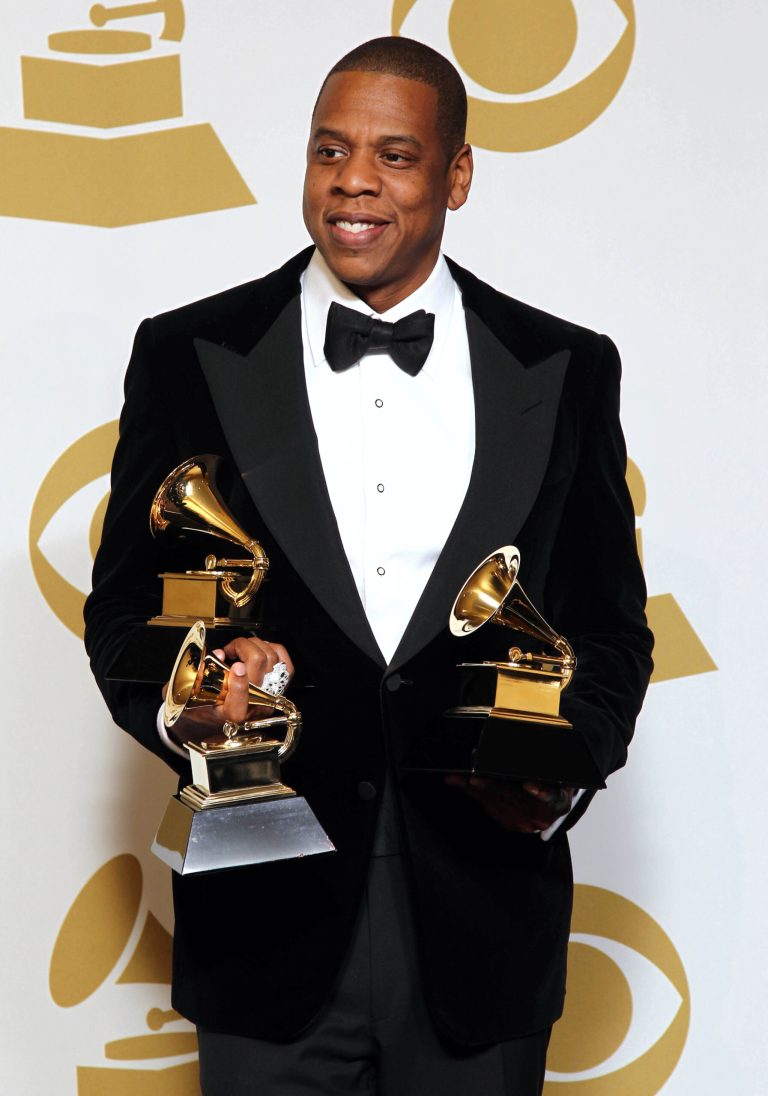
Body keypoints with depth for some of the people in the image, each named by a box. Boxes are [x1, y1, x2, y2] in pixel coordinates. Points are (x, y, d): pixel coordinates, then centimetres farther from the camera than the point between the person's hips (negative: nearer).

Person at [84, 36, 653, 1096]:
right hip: (271, 927, -1)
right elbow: (125, 604, 5)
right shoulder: (188, 356, 2)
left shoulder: (566, 370, 4)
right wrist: (181, 711, -17)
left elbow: (609, 623, 8)